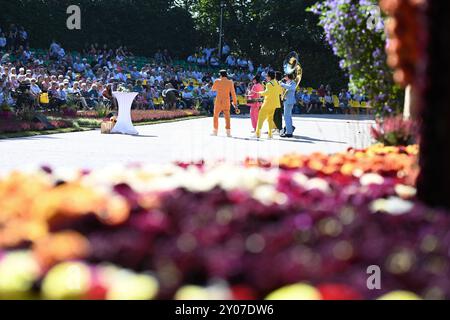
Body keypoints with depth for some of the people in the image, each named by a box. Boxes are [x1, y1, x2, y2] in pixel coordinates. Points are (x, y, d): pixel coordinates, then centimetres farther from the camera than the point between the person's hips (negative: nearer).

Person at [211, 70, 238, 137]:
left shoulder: (217, 81, -4)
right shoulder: (230, 82, -4)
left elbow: (213, 89, 14)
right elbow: (233, 93, -5)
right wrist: (235, 102, -1)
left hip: (218, 101, 0)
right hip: (226, 101, 0)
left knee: (216, 116, 15)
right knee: (227, 116, 7)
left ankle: (215, 131, 15)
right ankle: (228, 132, -3)